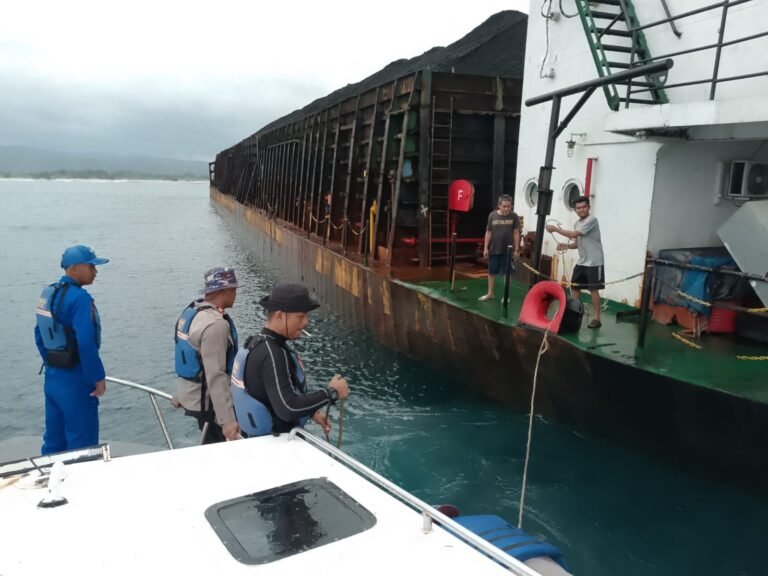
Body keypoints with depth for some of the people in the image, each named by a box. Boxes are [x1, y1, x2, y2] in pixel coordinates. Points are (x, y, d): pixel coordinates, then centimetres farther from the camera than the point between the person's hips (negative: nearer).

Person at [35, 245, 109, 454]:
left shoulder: (47, 293, 9)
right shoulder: (79, 298, -20)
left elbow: (39, 335, 16)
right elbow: (86, 343, -26)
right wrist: (98, 377, -18)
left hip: (52, 376, 9)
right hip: (75, 379, -9)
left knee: (54, 439, 18)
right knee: (82, 441, 2)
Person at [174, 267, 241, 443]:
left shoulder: (191, 312, 4)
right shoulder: (215, 324, -26)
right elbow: (216, 376, -31)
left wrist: (181, 394, 25)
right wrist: (227, 420, -32)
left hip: (191, 395, 9)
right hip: (207, 402, -9)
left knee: (211, 445, 22)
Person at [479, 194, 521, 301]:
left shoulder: (514, 216, -5)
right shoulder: (492, 215, -3)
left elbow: (516, 233, -1)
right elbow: (488, 232, 2)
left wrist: (516, 249, -3)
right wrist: (485, 248, 0)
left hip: (508, 250, -1)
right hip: (494, 249, 1)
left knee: (507, 273, 8)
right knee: (491, 272, 10)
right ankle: (490, 293, 24)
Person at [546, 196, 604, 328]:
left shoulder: (592, 220, -16)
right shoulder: (578, 223, 13)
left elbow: (574, 234, -22)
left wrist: (555, 229, -15)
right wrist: (567, 245, -2)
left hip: (594, 263, -9)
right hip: (581, 262, 9)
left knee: (593, 289, -5)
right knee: (574, 286, 11)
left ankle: (597, 318, 2)